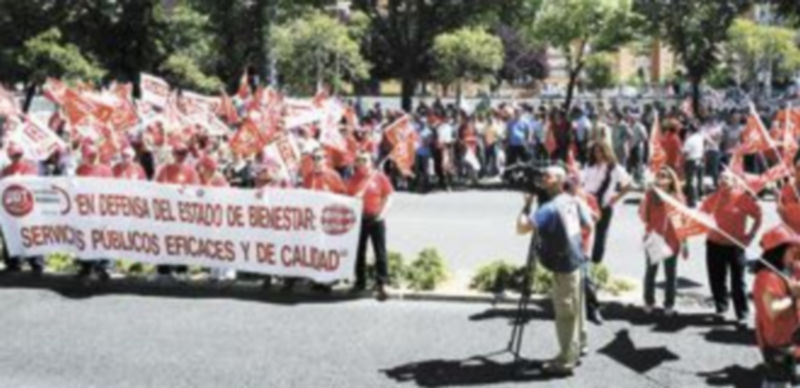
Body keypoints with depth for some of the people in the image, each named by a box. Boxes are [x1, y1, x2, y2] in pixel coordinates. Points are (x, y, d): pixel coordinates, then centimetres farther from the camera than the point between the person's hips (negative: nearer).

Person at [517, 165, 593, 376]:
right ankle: (573, 351, 32)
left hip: (563, 266, -9)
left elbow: (522, 228, -31)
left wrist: (527, 204, -18)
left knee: (565, 314, -1)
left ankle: (566, 361, 6)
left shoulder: (550, 208, -23)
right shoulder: (572, 201, 4)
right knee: (573, 311, 19)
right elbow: (588, 225, 15)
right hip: (575, 260, 9)